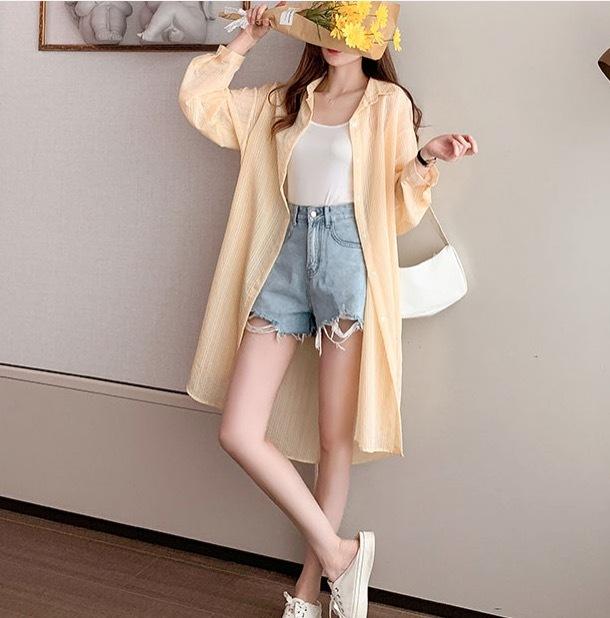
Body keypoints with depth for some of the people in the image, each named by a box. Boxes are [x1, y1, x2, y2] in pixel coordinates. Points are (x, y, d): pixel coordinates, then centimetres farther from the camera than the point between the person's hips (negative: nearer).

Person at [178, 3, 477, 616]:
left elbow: (398, 207, 3)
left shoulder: (389, 101, 6)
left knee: (336, 437, 2)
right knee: (238, 432, -5)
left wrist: (426, 157, -14)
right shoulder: (284, 100, 17)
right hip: (287, 255, 4)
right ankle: (338, 552, 10)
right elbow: (199, 101, 17)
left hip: (348, 259, -4)